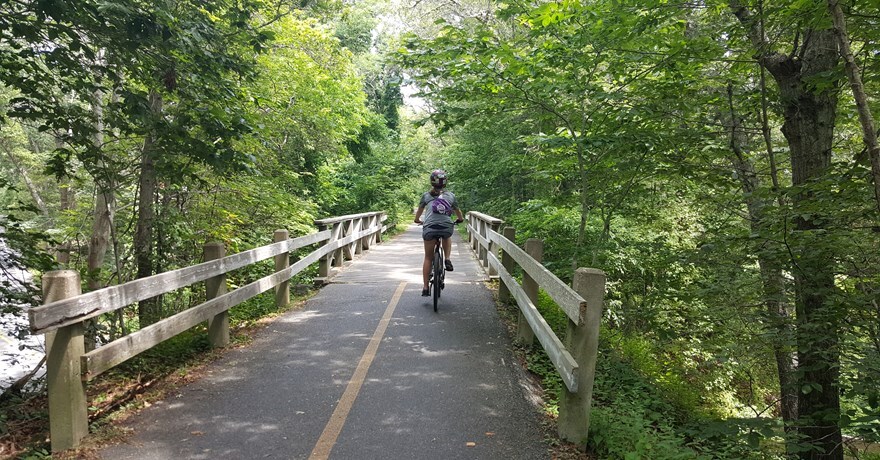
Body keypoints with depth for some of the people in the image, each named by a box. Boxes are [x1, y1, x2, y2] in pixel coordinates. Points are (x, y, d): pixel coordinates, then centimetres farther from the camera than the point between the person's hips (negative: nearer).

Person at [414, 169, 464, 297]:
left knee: (428, 257, 14)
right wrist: (461, 219, 47)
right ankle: (447, 259, 16)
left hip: (429, 228, 0)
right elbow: (457, 211, 26)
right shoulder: (450, 195, 14)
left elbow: (420, 210, 23)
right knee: (447, 238, 39)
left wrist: (417, 220, 44)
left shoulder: (426, 195, 12)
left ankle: (425, 287, 11)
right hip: (447, 227, 1)